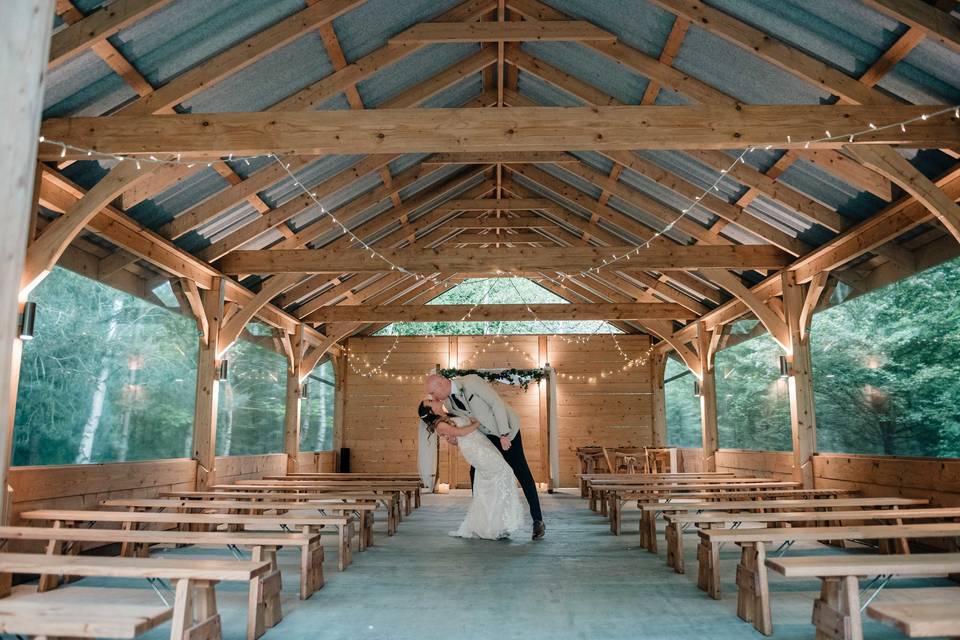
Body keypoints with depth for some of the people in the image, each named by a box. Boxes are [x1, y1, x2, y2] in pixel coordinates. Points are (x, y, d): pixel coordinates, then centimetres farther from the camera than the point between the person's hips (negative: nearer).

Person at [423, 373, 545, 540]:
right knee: (476, 473, 2)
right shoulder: (448, 402, -7)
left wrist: (504, 434, -26)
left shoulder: (471, 382, -28)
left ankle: (538, 521, 2)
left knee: (521, 473, -6)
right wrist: (454, 437, -12)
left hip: (506, 428, -6)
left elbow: (496, 403, -26)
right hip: (487, 435, 7)